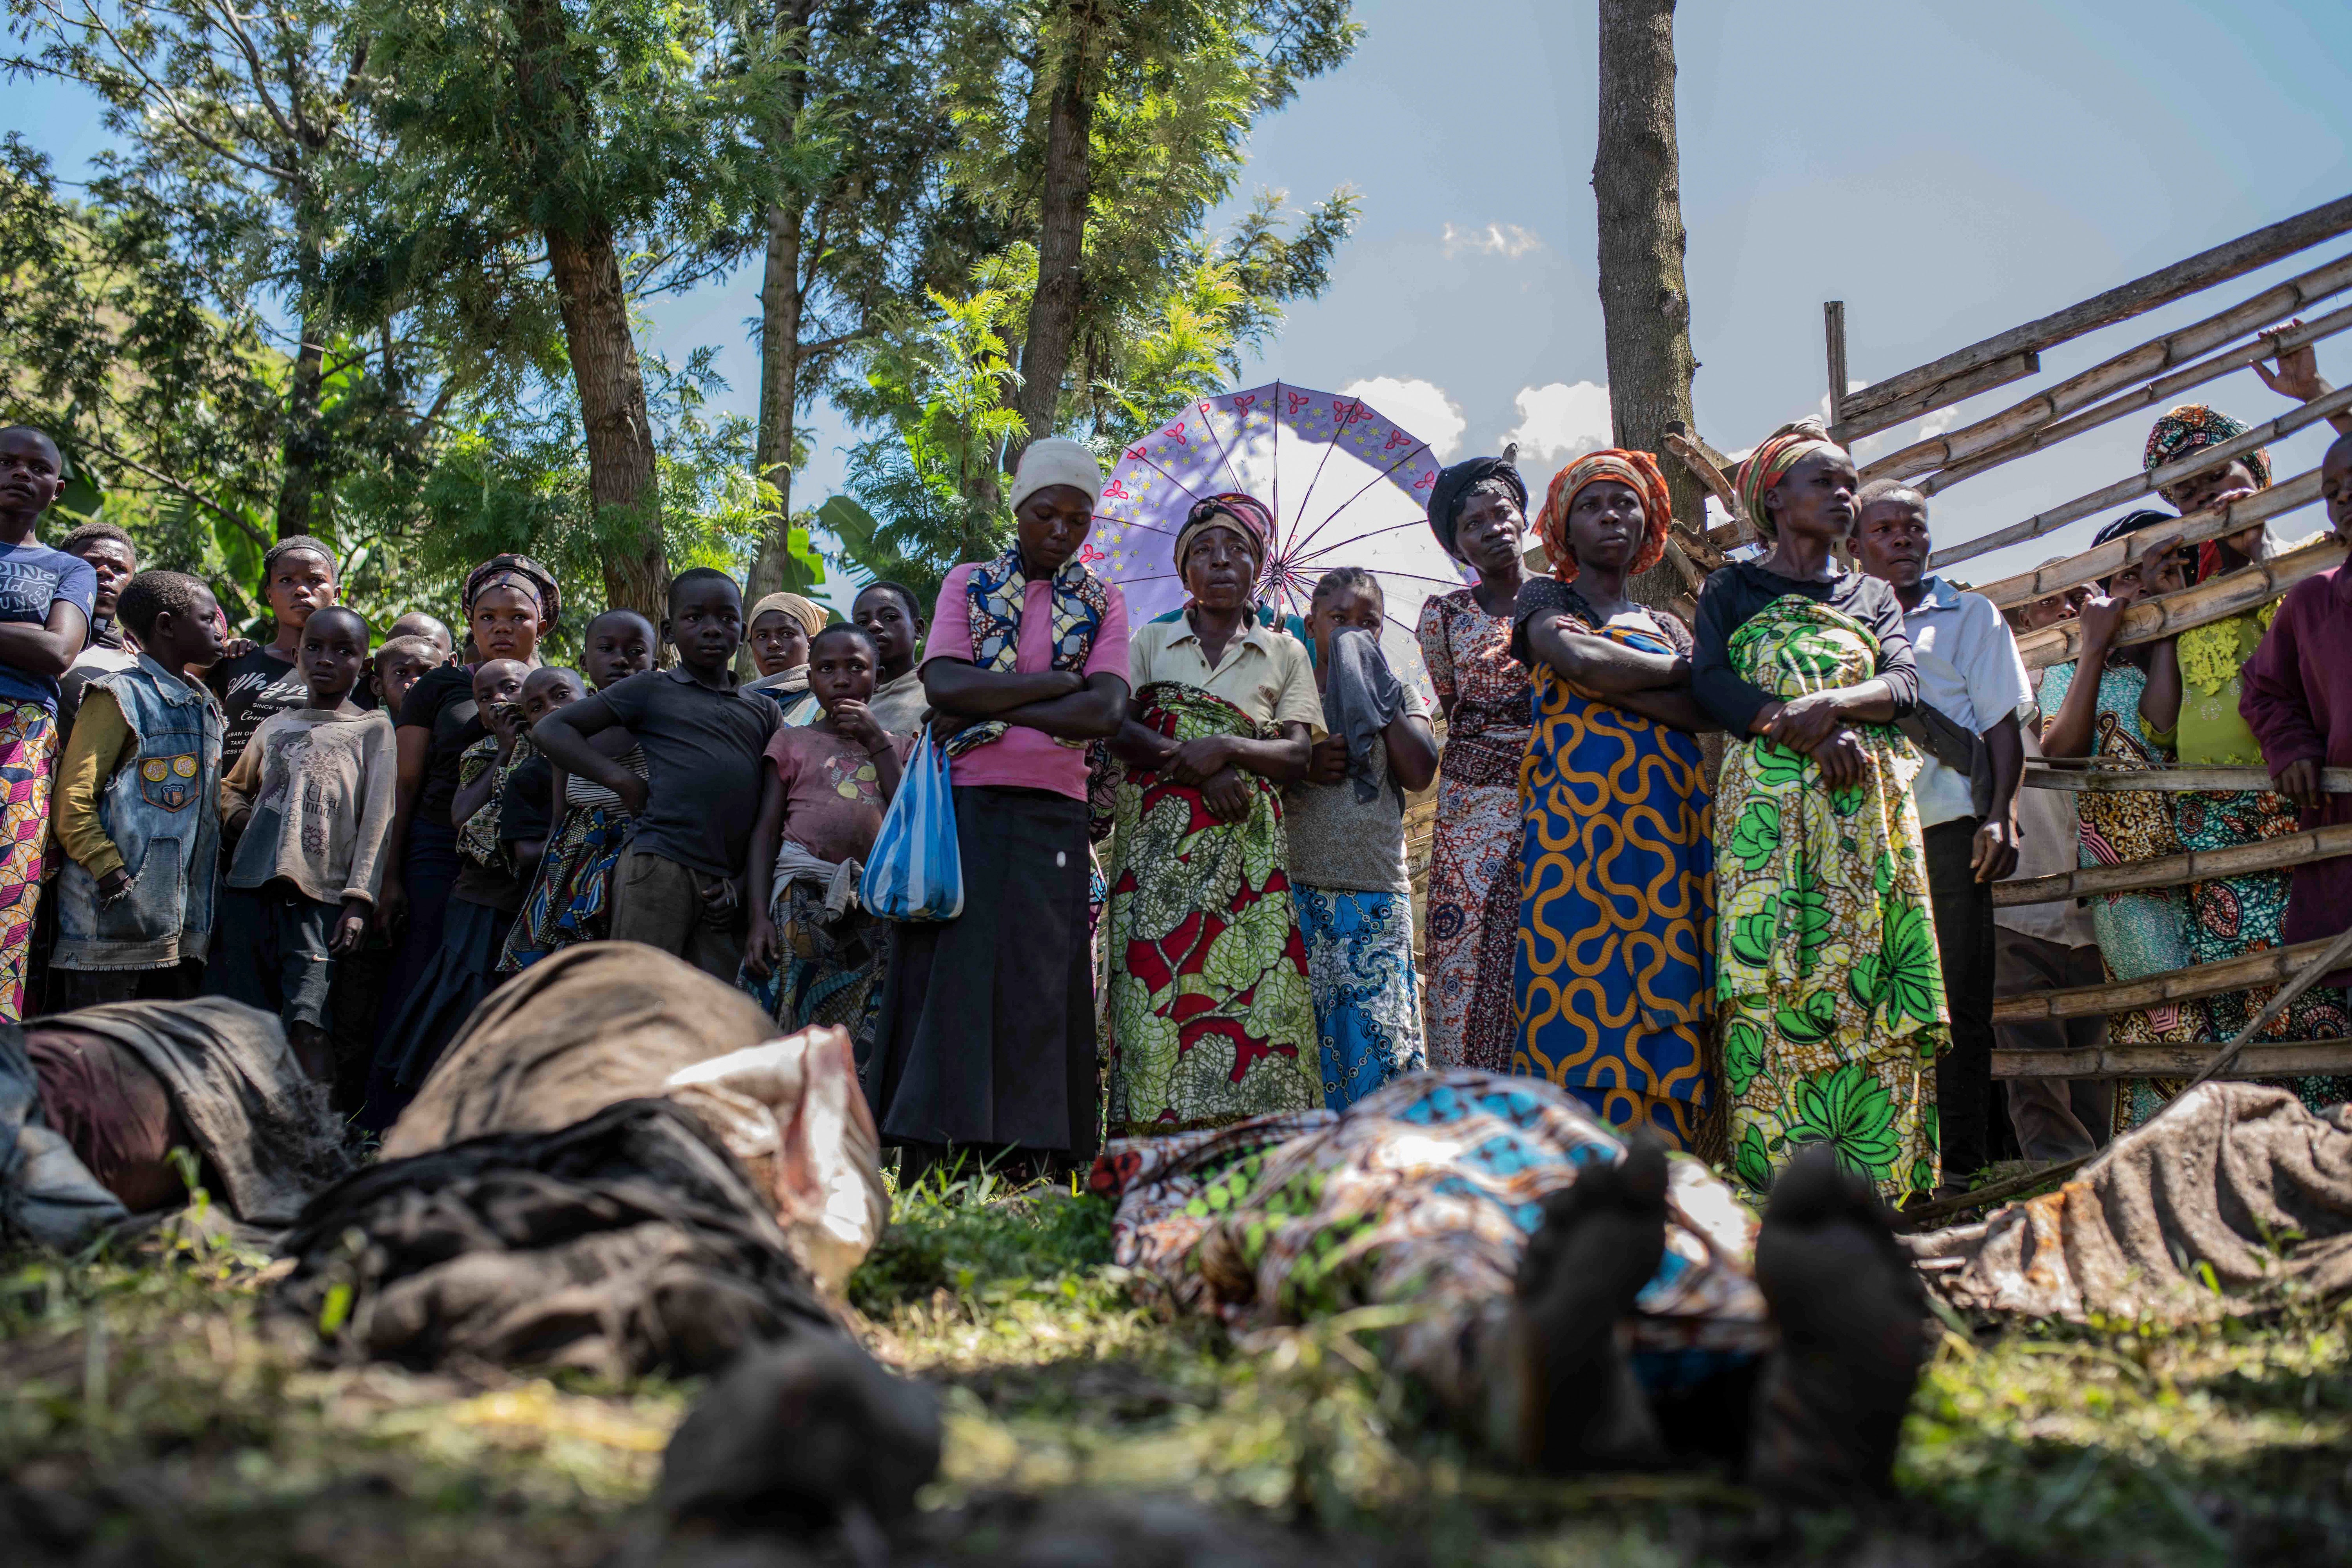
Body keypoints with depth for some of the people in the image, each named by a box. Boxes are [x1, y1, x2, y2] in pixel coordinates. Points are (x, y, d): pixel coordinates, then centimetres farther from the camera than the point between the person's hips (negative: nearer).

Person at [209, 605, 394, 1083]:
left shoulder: (373, 729, 8)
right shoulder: (276, 725, 20)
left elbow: (377, 821, 2)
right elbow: (232, 787, 33)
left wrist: (360, 899, -8)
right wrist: (241, 818, 8)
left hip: (321, 894, -4)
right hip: (250, 885, 4)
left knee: (306, 1024, -18)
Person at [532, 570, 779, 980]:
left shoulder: (764, 711, 17)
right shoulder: (651, 691, 8)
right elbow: (552, 729, 6)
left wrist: (744, 883, 5)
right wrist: (622, 779, -6)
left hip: (724, 883, 4)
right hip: (658, 868, -4)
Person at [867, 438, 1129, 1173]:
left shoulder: (1103, 603, 11)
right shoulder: (968, 583, 11)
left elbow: (1106, 713, -6)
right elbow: (945, 685, -7)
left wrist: (986, 704, -9)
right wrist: (1058, 682, -8)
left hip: (1051, 815, 0)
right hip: (961, 806, 0)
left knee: (1037, 988, -3)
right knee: (946, 977, -4)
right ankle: (921, 1176, -5)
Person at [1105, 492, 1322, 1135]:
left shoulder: (1285, 653, 17)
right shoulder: (1150, 641, 17)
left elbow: (1297, 755, 6)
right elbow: (1117, 727, 2)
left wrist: (1225, 748, -12)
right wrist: (1194, 764, -12)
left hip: (1245, 840, 0)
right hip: (1158, 835, 0)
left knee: (1248, 984, -13)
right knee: (1157, 979, -13)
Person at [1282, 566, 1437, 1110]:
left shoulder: (1402, 696, 16)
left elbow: (1420, 772, -2)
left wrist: (1377, 695, 1)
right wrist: (1303, 766, -12)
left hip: (1378, 890, 1)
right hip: (1298, 887, -1)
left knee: (1379, 1028, -5)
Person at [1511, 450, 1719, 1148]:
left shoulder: (1667, 623, 25)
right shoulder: (1546, 598, 16)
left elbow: (1709, 712, 6)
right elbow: (1578, 658, -7)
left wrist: (1610, 680, -7)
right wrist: (1680, 669, 5)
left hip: (1670, 821, 3)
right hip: (1578, 810, -3)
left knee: (1667, 999, -6)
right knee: (1582, 987, -13)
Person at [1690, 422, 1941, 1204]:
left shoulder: (1874, 596, 22)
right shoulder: (1733, 589, 14)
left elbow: (1904, 682, 6)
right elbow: (1712, 682, -2)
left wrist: (1831, 704, -15)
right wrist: (1815, 734, -14)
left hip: (1869, 804, 3)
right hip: (1767, 801, -3)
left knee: (1871, 980, -7)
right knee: (1771, 982, -12)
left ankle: (1874, 1190, -6)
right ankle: (1777, 1194, -13)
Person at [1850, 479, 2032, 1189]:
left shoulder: (1969, 615, 15)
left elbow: (2004, 724, 8)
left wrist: (2000, 815, -4)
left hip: (1946, 827, -1)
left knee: (1959, 1003, -4)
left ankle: (1960, 1163, -1)